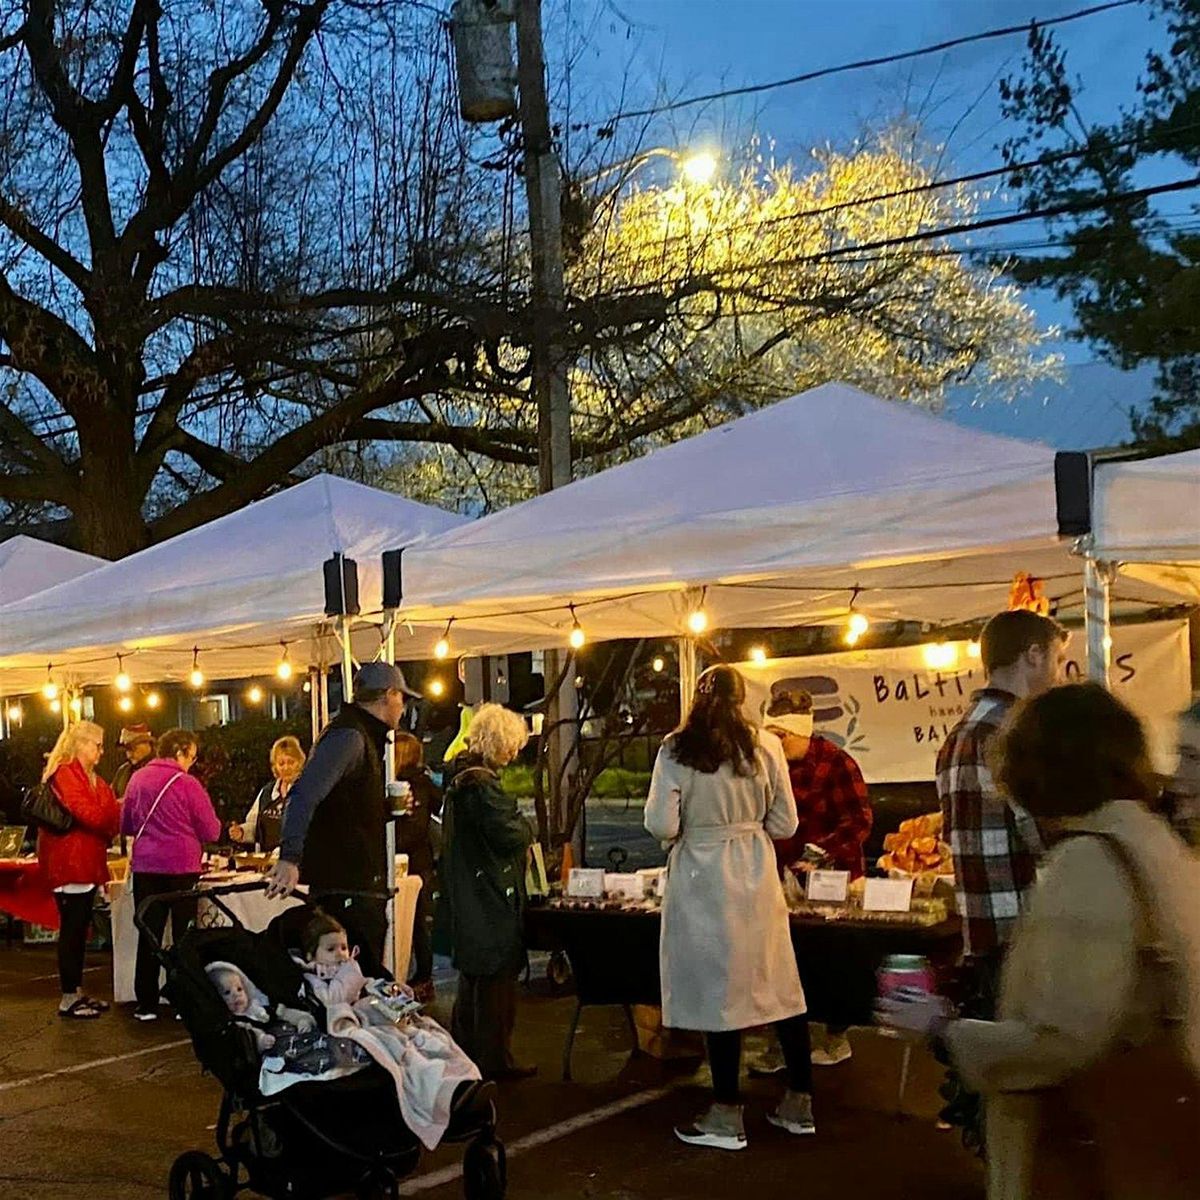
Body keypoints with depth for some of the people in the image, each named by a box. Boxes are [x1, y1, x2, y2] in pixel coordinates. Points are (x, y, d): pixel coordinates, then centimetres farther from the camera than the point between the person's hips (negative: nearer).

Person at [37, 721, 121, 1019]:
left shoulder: (87, 776, 18)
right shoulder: (65, 774, -14)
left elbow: (101, 812, 16)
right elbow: (88, 814, -21)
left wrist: (115, 811, -3)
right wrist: (119, 810, -7)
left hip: (85, 862, 10)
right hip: (69, 863, -10)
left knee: (79, 928, 13)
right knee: (72, 929, -5)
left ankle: (77, 993, 20)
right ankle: (68, 999, 1)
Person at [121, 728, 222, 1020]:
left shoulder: (138, 779, 3)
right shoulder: (187, 784, -10)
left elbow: (126, 826, 14)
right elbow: (211, 831, -6)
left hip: (145, 867, 3)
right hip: (182, 868, -3)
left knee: (149, 936, 9)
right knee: (184, 936, 6)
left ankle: (146, 1004, 11)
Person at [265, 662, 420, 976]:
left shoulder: (365, 737, 20)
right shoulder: (349, 736, -12)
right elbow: (304, 794, -26)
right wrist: (290, 858, -35)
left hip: (360, 888, 11)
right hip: (345, 889, -11)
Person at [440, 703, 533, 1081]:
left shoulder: (461, 777, 12)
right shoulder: (482, 784, -20)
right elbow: (510, 835, -23)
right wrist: (527, 829, -1)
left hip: (466, 895, 10)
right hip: (492, 895, -10)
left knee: (473, 973, 19)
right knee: (497, 978, -3)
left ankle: (464, 1049, 28)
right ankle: (495, 1059, 3)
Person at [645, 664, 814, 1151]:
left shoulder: (676, 750, -8)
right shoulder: (765, 746, -1)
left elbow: (660, 825, -11)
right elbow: (784, 823, 3)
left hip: (703, 879, -3)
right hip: (755, 875, 3)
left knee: (719, 991, 3)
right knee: (781, 988, 12)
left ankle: (727, 1117, 11)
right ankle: (799, 1104, 21)